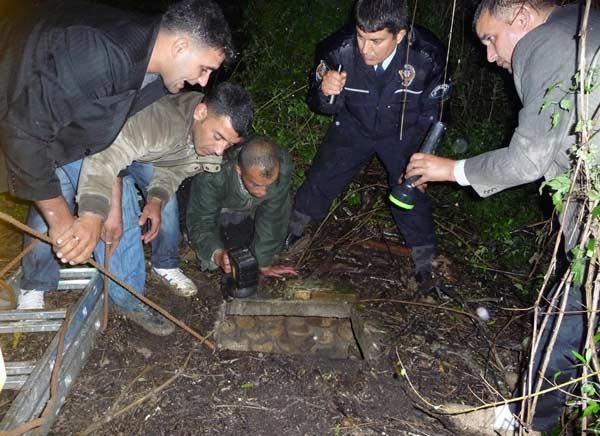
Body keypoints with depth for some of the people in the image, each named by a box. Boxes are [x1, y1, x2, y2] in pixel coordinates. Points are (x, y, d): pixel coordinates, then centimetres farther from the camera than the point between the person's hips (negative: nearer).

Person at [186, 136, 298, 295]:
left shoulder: (283, 164, -36)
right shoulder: (211, 176, -41)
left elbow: (273, 217, -26)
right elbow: (200, 222, -30)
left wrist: (264, 264, -20)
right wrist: (217, 254, -49)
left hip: (251, 212, 3)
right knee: (211, 262, -16)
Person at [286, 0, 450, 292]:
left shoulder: (427, 55, -31)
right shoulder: (339, 50, -30)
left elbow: (432, 111, -10)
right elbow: (322, 105, -14)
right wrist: (326, 92, -37)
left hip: (403, 132, -1)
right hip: (354, 126, 2)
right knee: (320, 180, 6)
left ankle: (425, 263, 18)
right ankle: (291, 232, 33)